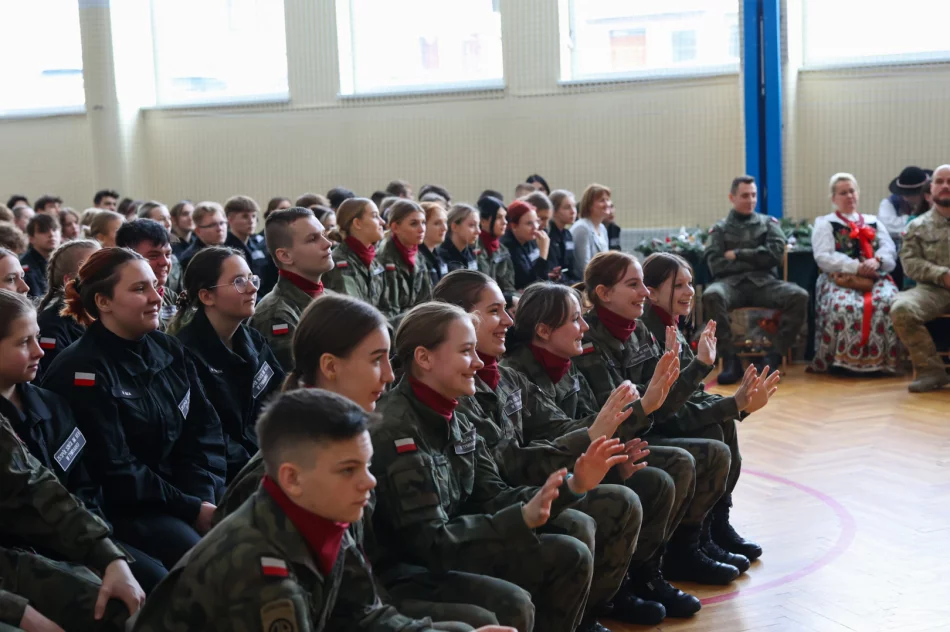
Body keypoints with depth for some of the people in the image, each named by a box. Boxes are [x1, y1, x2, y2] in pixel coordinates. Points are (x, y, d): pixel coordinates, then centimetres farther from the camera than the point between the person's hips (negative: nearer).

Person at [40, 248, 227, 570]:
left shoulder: (169, 349, 7)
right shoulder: (81, 372, -13)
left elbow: (203, 430, 5)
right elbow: (113, 470, -17)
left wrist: (205, 498, -11)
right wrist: (192, 509, -17)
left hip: (185, 491, 7)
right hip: (120, 507, -7)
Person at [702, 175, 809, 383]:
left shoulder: (769, 223, 22)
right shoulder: (720, 229, 18)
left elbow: (775, 254, 3)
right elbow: (716, 265, 2)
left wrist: (738, 255, 3)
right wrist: (756, 260, 1)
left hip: (763, 282, 2)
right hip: (731, 282, -1)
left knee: (799, 296, -29)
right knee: (711, 295, -37)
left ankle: (774, 356, -21)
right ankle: (730, 359, -29)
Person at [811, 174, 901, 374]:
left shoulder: (873, 222, 26)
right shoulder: (824, 223, 14)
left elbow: (890, 249, 11)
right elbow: (823, 258, -2)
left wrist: (876, 261, -13)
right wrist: (856, 266, -14)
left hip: (876, 278, 3)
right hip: (839, 279, -3)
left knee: (889, 302, -31)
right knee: (843, 306, -37)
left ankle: (885, 359, -23)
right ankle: (842, 360, -29)